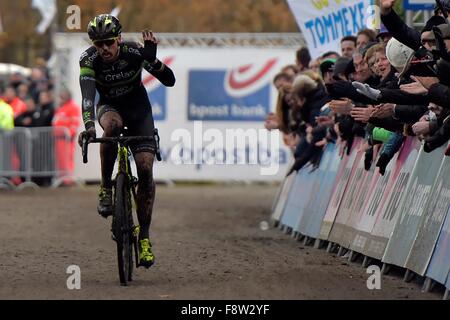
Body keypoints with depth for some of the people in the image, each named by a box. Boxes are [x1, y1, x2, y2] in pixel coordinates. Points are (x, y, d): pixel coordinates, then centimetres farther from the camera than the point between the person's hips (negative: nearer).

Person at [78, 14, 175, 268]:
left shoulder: (135, 52, -24)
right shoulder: (89, 59, -25)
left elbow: (169, 81, -24)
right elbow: (87, 95, -37)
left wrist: (152, 60, -42)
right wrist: (89, 126, -54)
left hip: (138, 106, 0)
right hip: (109, 106, 0)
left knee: (145, 168, -14)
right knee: (112, 126, -38)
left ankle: (144, 236, -5)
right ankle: (106, 187, -20)